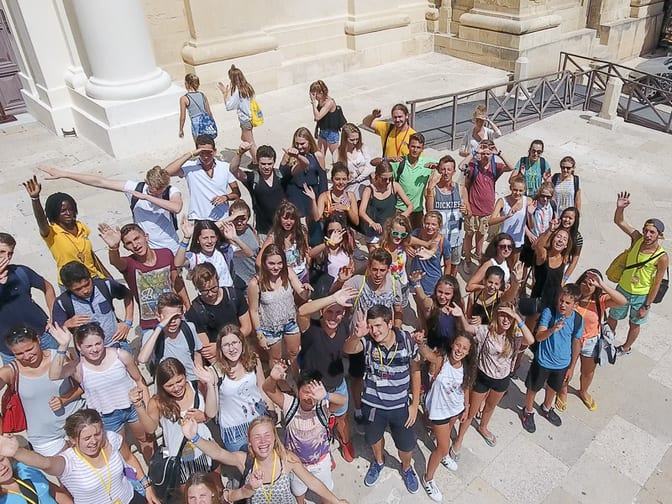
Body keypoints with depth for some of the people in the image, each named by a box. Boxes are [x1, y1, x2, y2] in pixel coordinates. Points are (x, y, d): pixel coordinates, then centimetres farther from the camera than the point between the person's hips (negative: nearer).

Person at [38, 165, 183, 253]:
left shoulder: (172, 192, -19)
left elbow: (176, 208, -43)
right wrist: (63, 174, -10)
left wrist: (146, 197, -38)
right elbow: (99, 182, -11)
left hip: (170, 252, -1)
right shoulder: (135, 188, -13)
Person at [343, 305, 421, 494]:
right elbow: (348, 350, -40)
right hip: (372, 404, 1)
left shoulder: (407, 340, -19)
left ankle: (406, 468, 51)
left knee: (407, 446, 16)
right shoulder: (368, 341, -20)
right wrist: (355, 336, -62)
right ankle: (378, 462, 59)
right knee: (374, 438, 26)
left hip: (400, 405, 0)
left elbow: (415, 371, -7)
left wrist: (415, 404, -4)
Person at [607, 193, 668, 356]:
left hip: (641, 296, -3)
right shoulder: (637, 239, -16)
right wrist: (620, 207, -36)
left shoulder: (662, 257, -24)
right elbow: (619, 222, -15)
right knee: (612, 317, 21)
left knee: (635, 324, 20)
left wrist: (646, 306, -13)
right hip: (622, 289, 3)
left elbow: (656, 284, -17)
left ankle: (626, 348, 45)